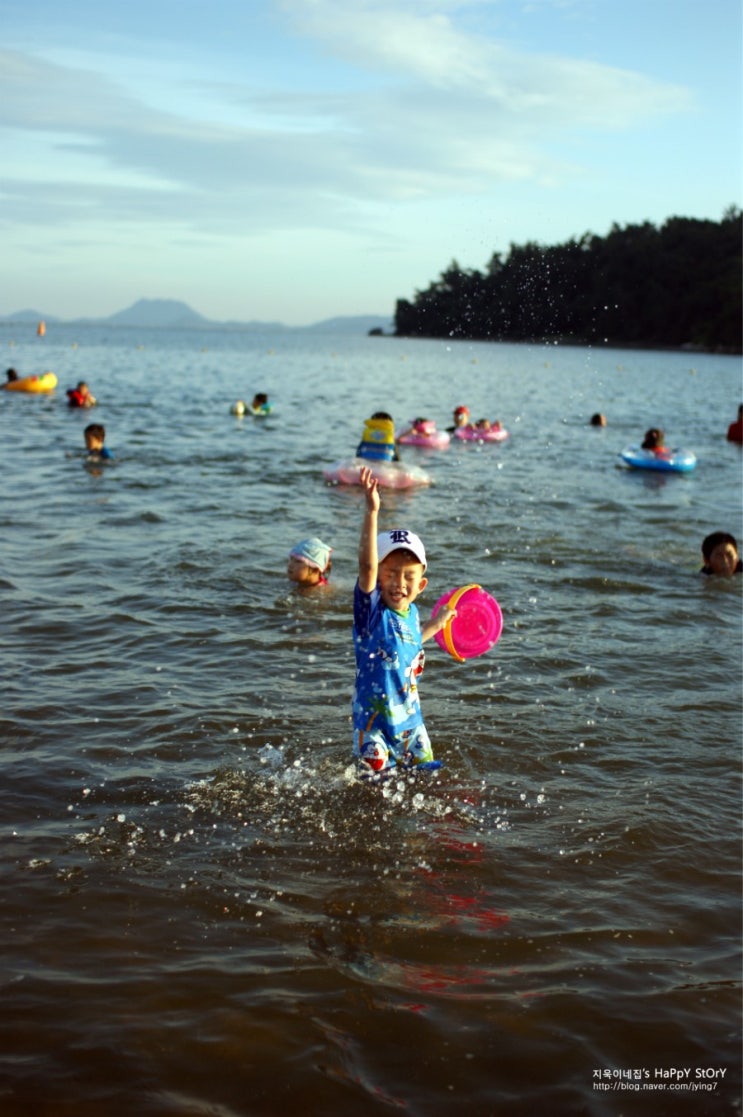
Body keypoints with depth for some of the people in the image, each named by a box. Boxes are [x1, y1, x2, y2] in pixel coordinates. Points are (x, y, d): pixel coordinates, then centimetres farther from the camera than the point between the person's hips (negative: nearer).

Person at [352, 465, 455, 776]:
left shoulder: (411, 613, 2)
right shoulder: (372, 610, -17)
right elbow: (367, 565, -35)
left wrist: (437, 623, 31)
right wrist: (372, 512, -45)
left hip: (410, 720, 6)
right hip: (374, 723, -6)